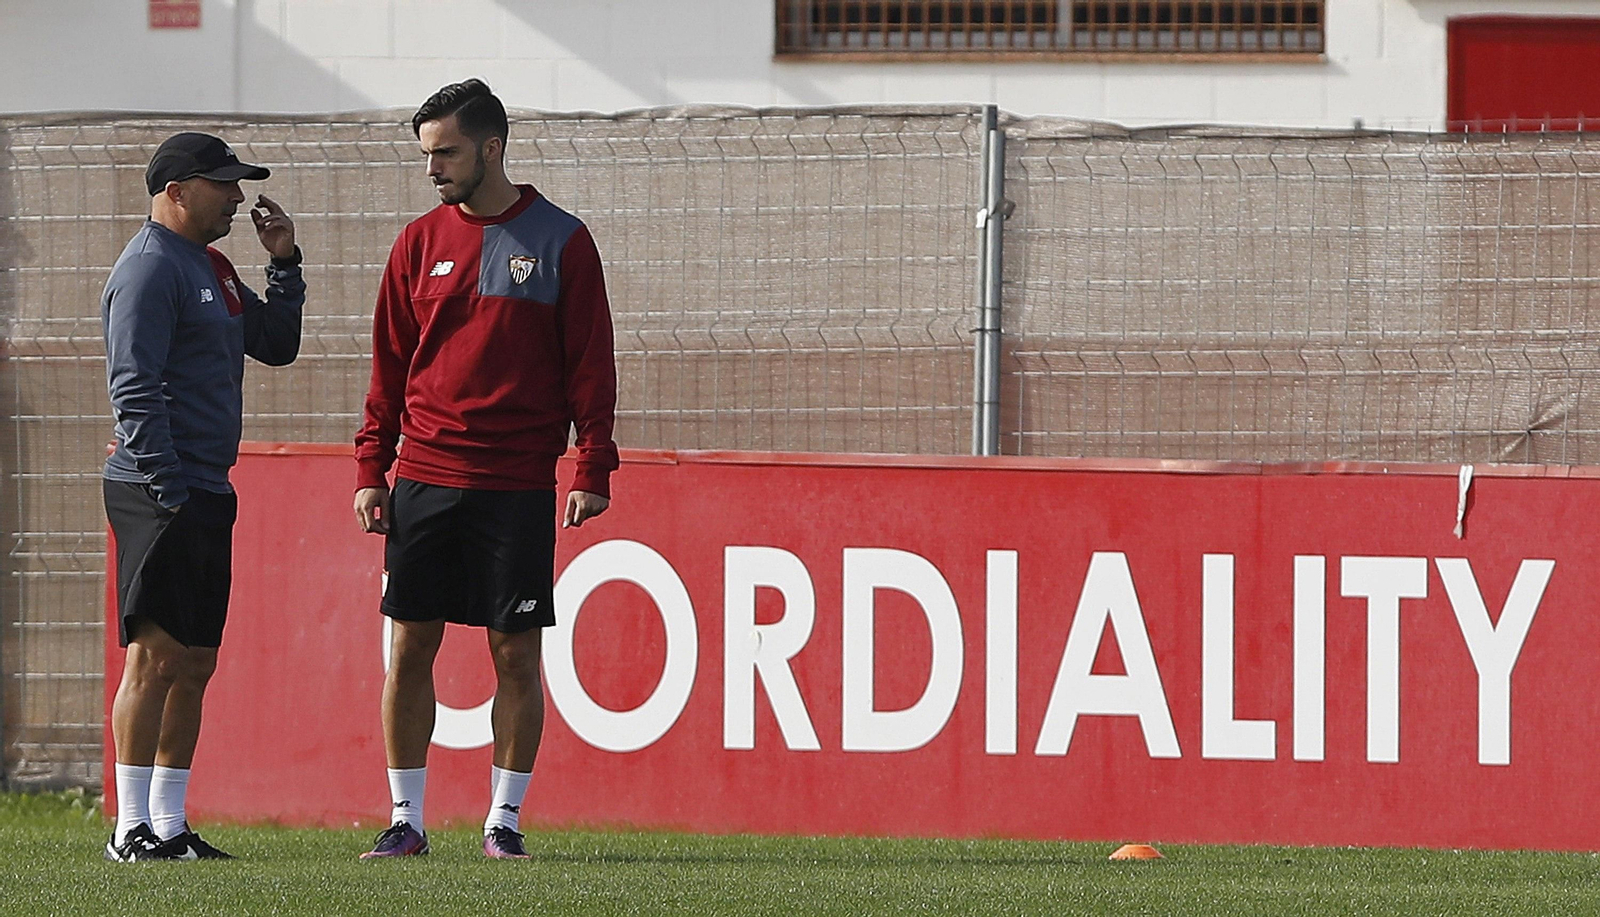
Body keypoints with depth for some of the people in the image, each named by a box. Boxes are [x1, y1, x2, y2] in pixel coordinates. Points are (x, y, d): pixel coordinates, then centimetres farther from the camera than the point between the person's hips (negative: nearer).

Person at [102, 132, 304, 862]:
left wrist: (284, 264, 12)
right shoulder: (150, 269, -10)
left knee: (194, 663, 9)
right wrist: (169, 491, -21)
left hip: (206, 493, 10)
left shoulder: (211, 267, 19)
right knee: (156, 655, -10)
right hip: (160, 493, -10)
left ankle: (170, 823, 13)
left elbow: (276, 345, 25)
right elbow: (132, 389, -17)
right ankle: (132, 829, -9)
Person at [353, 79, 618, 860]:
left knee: (516, 652, 0)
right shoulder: (421, 243, 9)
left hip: (518, 486, -3)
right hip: (424, 476, 3)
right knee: (409, 648, 0)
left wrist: (593, 470, -7)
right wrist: (370, 468, 5)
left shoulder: (560, 242, 1)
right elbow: (389, 365, 12)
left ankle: (504, 819, 8)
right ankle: (405, 819, 7)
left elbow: (590, 362, 0)